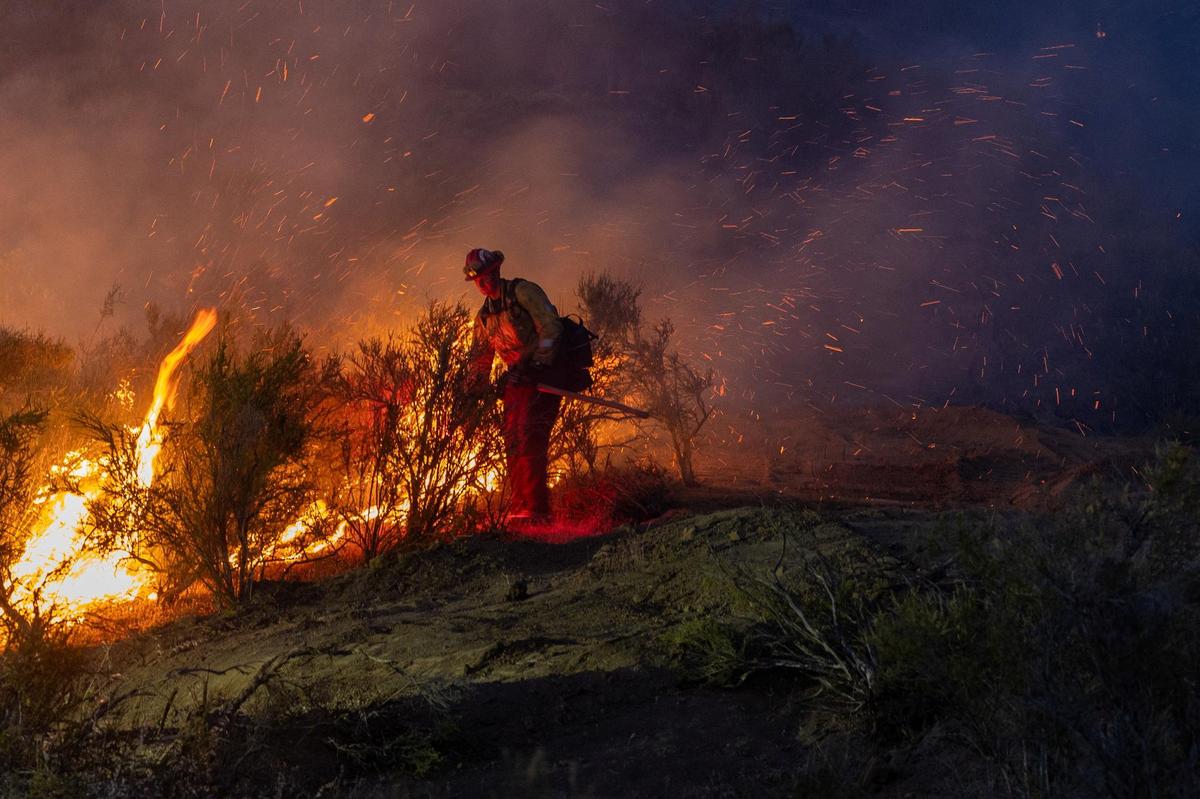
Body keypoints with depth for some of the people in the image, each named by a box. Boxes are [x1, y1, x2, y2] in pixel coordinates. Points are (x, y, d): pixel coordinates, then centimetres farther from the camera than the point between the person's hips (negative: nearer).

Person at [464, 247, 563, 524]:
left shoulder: (523, 291, -4)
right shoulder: (484, 316, 19)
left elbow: (550, 328, -13)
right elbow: (481, 359, 24)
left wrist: (537, 364, -21)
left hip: (545, 374, -8)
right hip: (517, 380, 8)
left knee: (530, 439, -18)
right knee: (513, 444, 1)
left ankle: (535, 509, -22)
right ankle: (518, 511, 5)